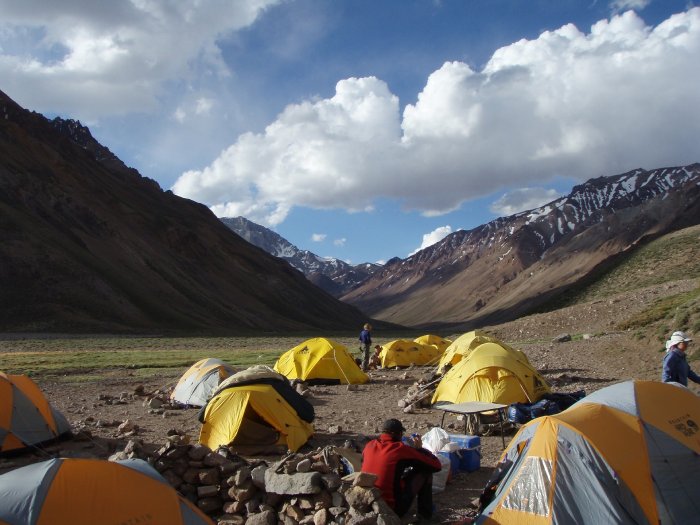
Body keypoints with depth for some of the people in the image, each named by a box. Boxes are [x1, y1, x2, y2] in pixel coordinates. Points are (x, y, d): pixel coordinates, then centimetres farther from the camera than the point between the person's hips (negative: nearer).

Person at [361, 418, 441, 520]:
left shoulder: (369, 445, 1)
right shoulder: (401, 449, -13)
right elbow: (437, 466, -5)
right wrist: (419, 448, 11)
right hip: (393, 509, -6)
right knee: (425, 470, 8)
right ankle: (425, 512, 18)